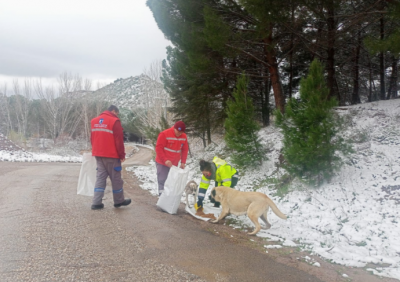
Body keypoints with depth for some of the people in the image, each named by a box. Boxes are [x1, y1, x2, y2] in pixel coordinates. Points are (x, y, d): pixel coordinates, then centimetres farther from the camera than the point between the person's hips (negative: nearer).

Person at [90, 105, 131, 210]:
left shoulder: (94, 121, 11)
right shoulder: (115, 121, -11)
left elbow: (92, 138, 17)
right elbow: (119, 140, -13)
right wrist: (122, 155, -6)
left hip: (98, 154, 7)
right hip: (111, 155, -6)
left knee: (100, 176, 10)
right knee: (116, 178, 6)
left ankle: (96, 202, 3)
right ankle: (119, 201, 17)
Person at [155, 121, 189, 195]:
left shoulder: (184, 136, -1)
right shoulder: (164, 134, -17)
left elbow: (185, 150, 7)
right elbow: (158, 148, -16)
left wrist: (183, 162, -1)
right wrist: (165, 160, -23)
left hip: (174, 164, 5)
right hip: (162, 163, -5)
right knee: (162, 181, -5)